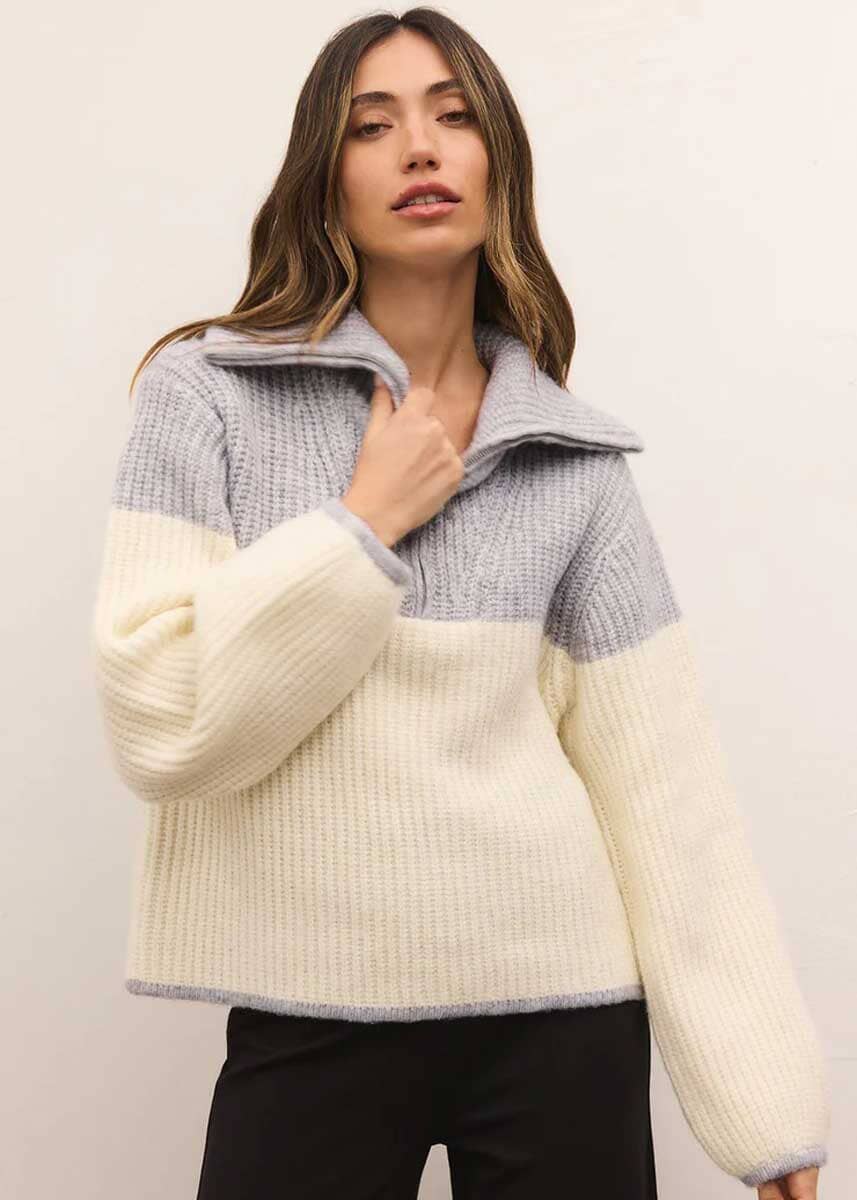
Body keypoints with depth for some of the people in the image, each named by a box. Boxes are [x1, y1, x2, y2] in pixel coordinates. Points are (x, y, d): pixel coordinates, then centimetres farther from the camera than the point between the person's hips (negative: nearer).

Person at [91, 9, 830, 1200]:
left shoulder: (574, 456, -1)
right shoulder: (206, 391, -5)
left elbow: (663, 778, -2)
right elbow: (155, 725, -12)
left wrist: (772, 1102, -4)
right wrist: (366, 523, -14)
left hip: (559, 1008, 2)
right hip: (308, 1020, -1)